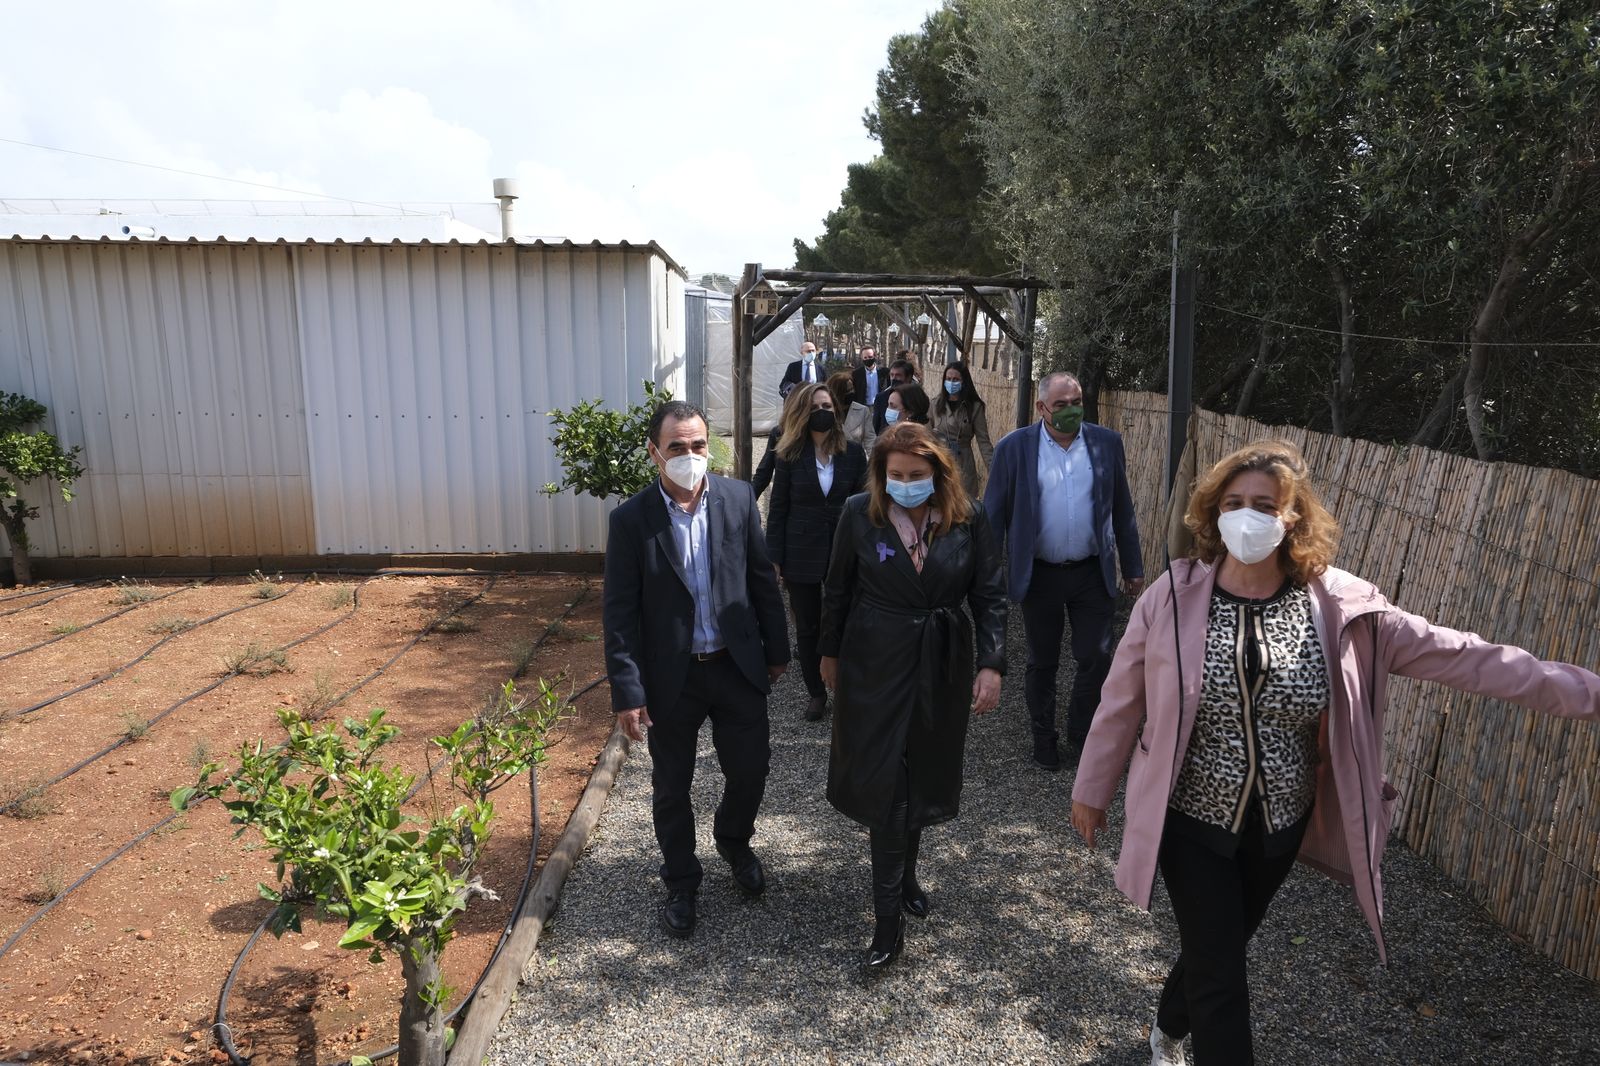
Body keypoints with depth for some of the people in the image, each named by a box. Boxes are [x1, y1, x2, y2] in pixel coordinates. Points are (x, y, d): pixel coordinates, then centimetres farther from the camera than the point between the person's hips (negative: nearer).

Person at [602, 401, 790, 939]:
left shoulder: (738, 498, -5)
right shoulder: (631, 519, -12)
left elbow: (762, 578, 3)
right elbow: (619, 613, -10)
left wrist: (777, 648, 7)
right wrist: (627, 692, -12)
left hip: (738, 666, 2)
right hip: (671, 677, -2)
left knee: (750, 771, 14)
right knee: (671, 787, 14)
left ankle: (734, 841, 46)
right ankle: (681, 883, 38)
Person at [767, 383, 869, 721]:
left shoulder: (853, 453, 0)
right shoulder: (790, 456, -2)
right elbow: (778, 509, 0)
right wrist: (774, 558, -4)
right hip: (802, 554, 0)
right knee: (807, 628, 10)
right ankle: (816, 694, 25)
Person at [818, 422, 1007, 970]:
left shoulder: (968, 519, -8)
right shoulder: (860, 514, -11)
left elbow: (989, 595, -3)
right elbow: (838, 589, 1)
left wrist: (992, 664, -10)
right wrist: (830, 652, 8)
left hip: (943, 664, 2)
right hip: (876, 663, -2)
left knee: (924, 776, 15)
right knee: (885, 784, 0)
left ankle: (905, 873, 41)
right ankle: (889, 919, 9)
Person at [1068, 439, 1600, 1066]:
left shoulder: (1340, 606, -12)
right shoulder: (1172, 598, -17)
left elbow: (1459, 656, -8)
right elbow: (1122, 702, -8)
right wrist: (1093, 789, 1)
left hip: (1280, 826, 3)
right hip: (1192, 821, -3)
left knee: (1218, 949, 24)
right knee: (1221, 973, 1)